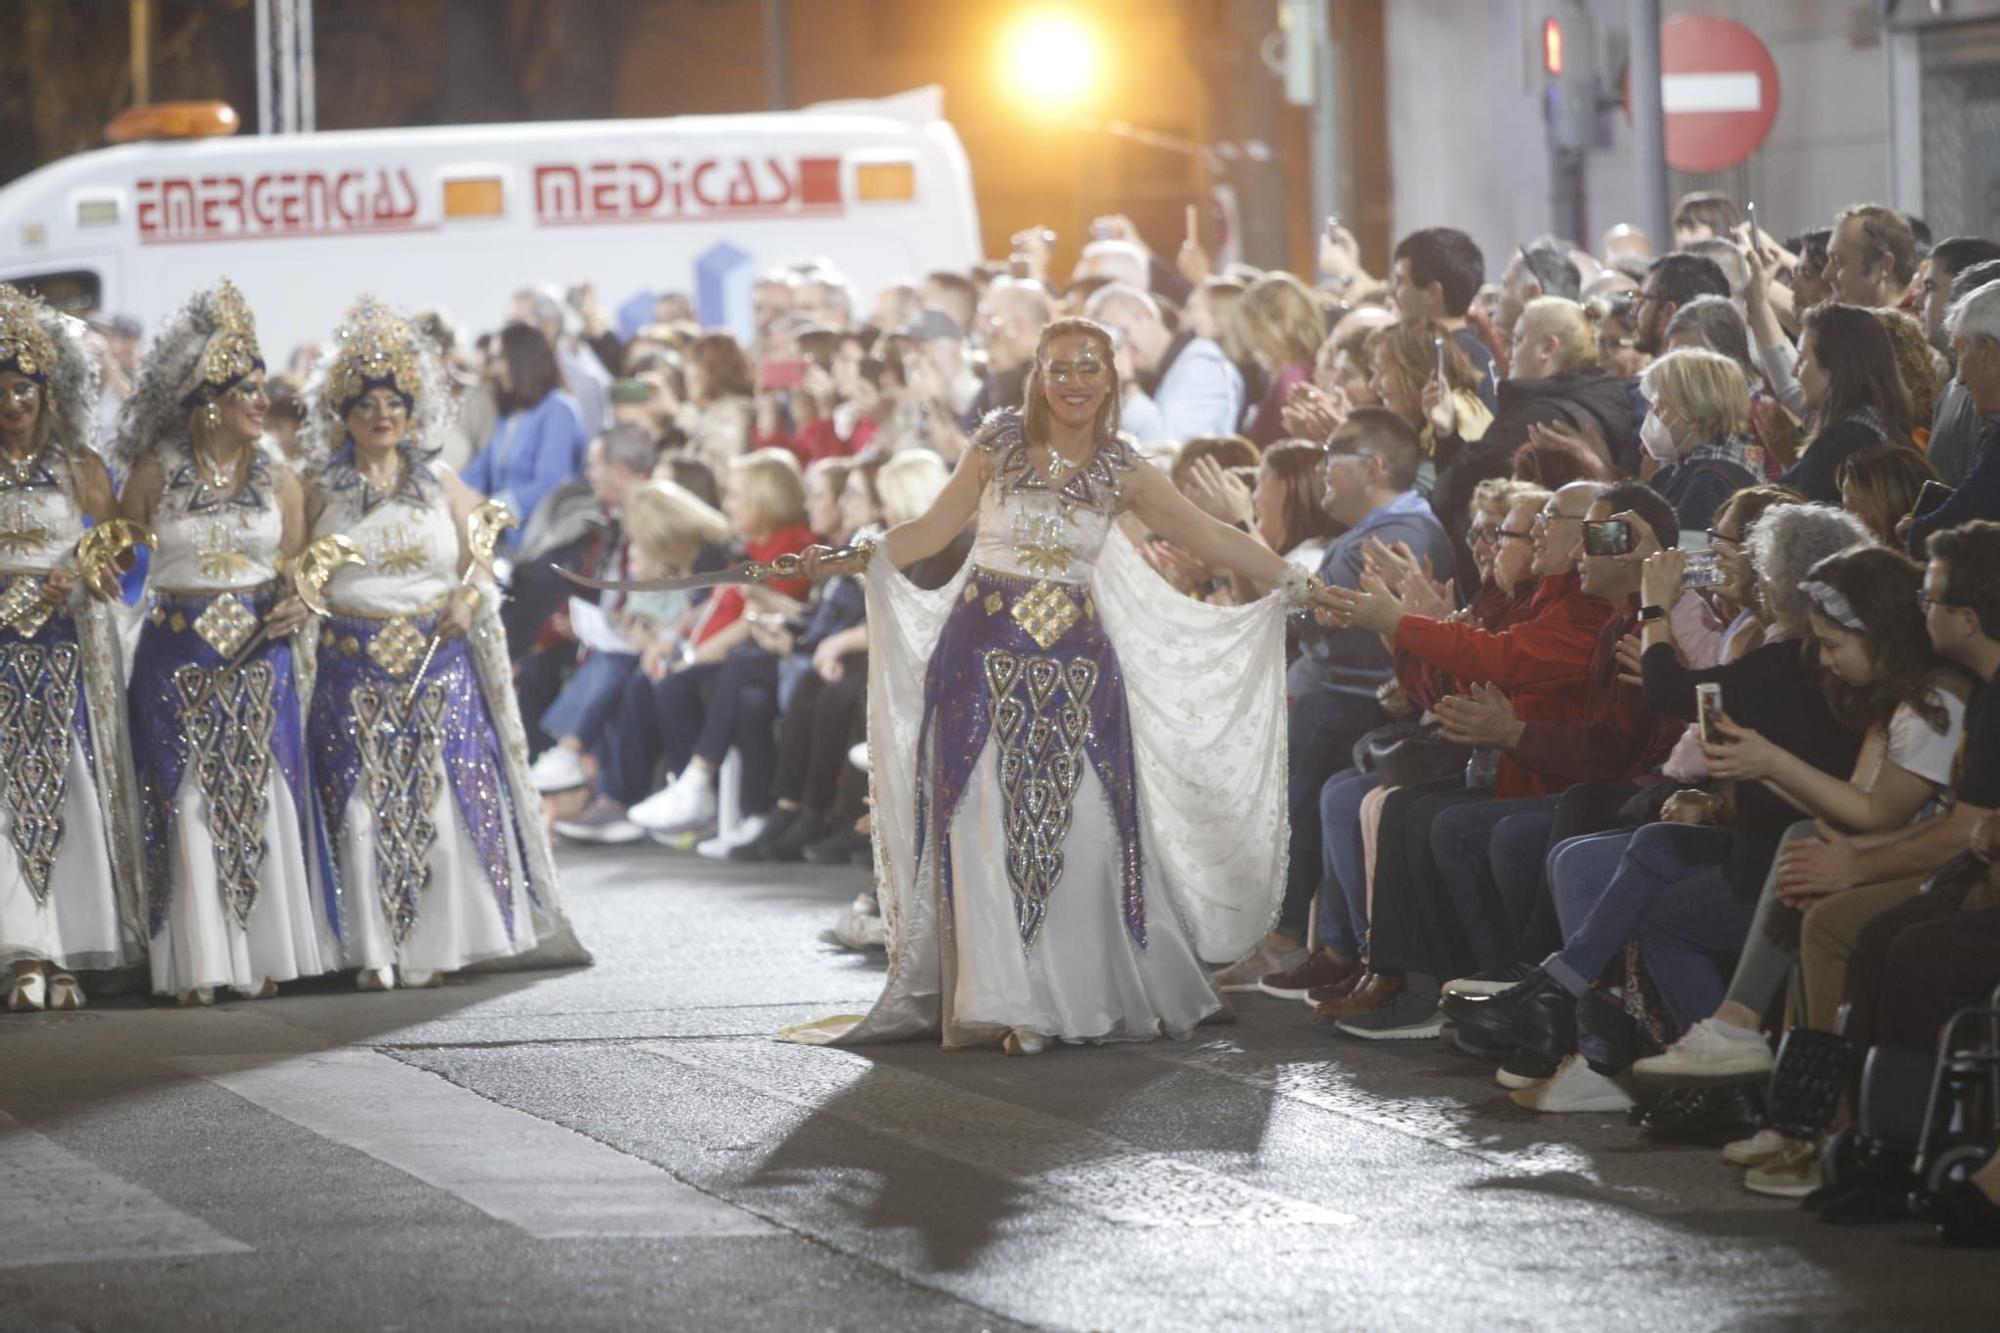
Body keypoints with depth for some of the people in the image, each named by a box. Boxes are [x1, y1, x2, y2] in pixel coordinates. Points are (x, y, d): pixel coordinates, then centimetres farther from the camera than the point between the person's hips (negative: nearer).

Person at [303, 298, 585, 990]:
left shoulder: (442, 486, 11)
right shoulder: (321, 492, 8)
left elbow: (481, 561, 15)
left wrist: (468, 597, -4)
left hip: (439, 665, 1)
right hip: (352, 669, -1)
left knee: (442, 799, -5)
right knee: (361, 803, -7)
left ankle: (436, 945, 3)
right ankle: (373, 952, -1)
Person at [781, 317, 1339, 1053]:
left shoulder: (1119, 469, 7)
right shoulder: (1000, 443, 2)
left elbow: (1212, 537, 10)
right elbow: (934, 529, 5)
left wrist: (1294, 583, 6)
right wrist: (856, 559, -7)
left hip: (1076, 660, 2)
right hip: (987, 652, -1)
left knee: (1081, 826, -2)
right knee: (989, 822, -4)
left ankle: (1084, 992, 10)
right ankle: (1002, 999, 0)